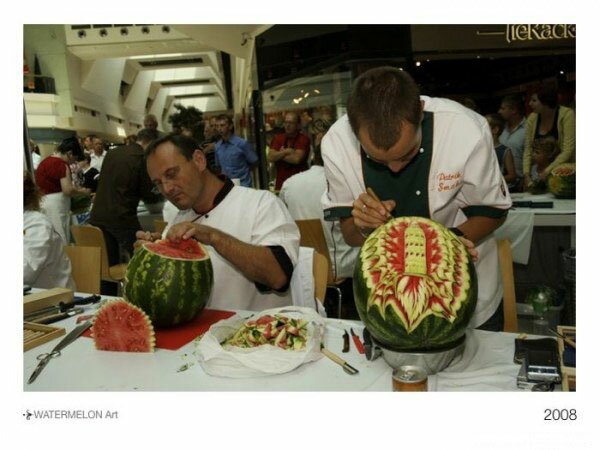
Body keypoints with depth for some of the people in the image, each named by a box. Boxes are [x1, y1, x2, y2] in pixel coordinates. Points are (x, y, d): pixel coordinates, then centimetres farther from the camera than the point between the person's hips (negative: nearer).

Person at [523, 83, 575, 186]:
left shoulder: (566, 114, -13)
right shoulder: (532, 118, -1)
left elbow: (568, 150, -19)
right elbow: (528, 150, 1)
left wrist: (548, 171, -27)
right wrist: (526, 174, -11)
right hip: (541, 173, 4)